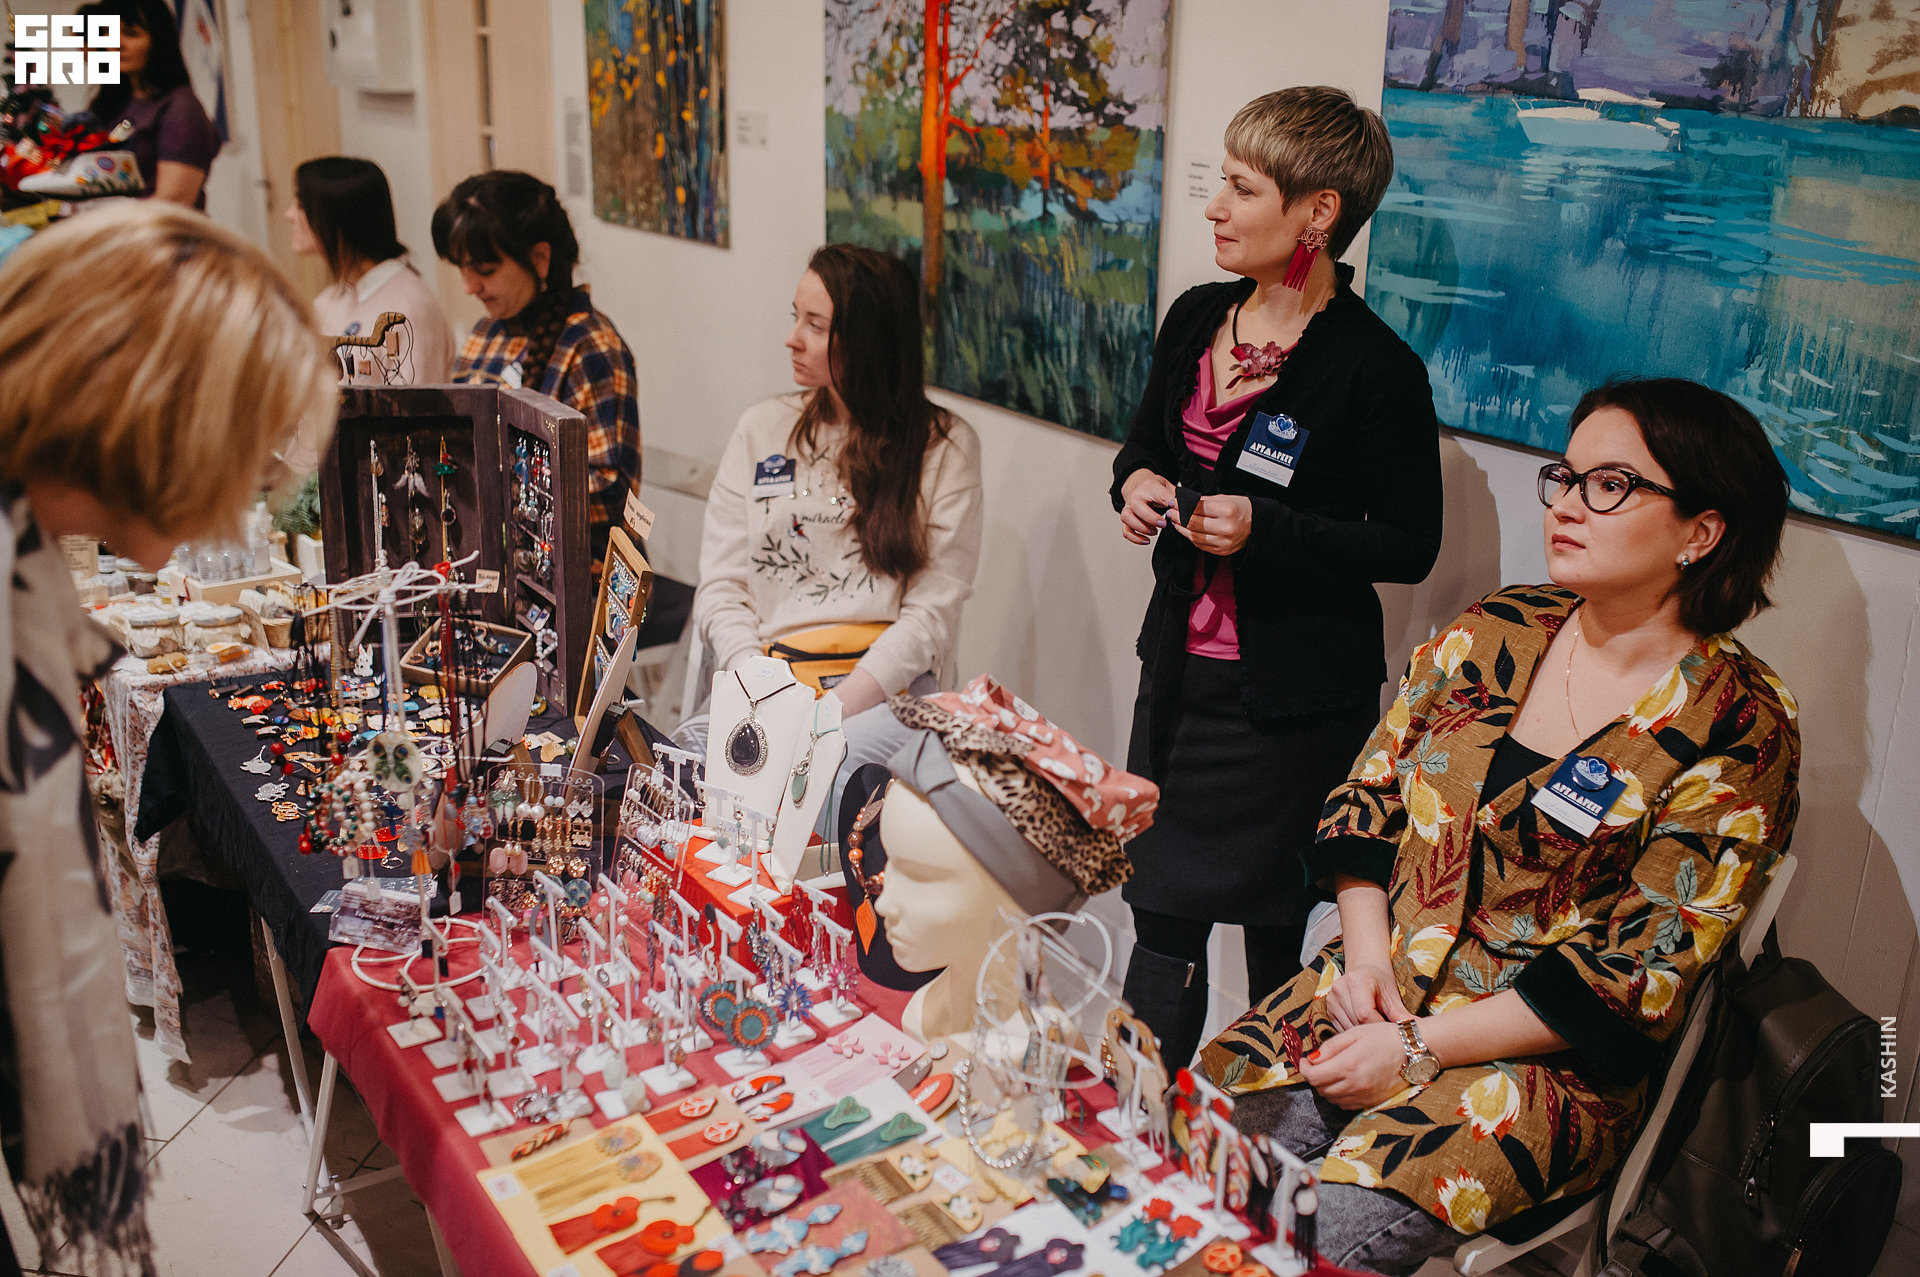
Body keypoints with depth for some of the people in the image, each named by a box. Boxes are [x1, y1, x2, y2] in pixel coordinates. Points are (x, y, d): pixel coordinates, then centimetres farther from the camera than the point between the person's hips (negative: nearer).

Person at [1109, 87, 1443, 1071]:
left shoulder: (1375, 368, -15)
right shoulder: (1196, 319, 5)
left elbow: (1409, 546, -11)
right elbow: (1144, 443, 20)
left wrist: (1264, 530, -23)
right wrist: (1136, 484, -4)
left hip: (1295, 700, -6)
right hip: (1180, 664, 6)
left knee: (1278, 928, 6)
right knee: (1158, 904, 12)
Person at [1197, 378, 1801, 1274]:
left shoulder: (1737, 730, -11)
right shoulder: (1496, 632, 4)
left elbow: (1641, 968, -14)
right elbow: (1368, 796, 10)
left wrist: (1419, 1050, -16)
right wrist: (1365, 948, -7)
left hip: (1545, 1057, -5)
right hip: (1378, 989, 5)